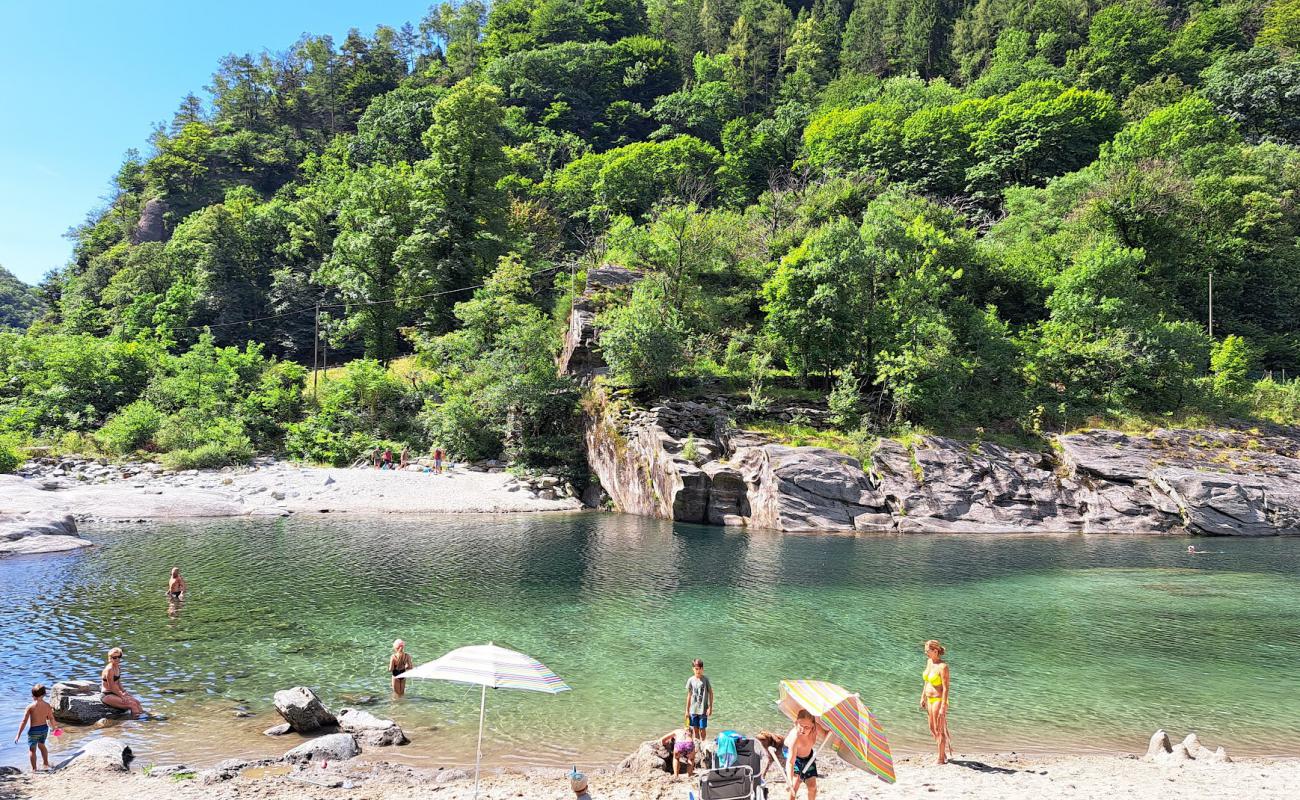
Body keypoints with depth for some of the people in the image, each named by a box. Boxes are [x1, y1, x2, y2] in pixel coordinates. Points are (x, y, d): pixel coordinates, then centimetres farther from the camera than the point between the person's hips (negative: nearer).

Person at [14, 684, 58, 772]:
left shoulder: (30, 707, -18)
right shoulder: (47, 705, -5)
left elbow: (24, 722, -16)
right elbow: (51, 719, 5)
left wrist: (18, 735, -11)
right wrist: (54, 727, 23)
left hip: (34, 730, -4)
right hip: (44, 728, 4)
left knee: (32, 749, 13)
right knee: (42, 745, 28)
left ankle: (34, 769, 19)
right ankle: (46, 764, 33)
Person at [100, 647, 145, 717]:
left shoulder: (118, 668, 8)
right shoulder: (109, 669, -20)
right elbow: (111, 687, -19)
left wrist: (124, 692, 5)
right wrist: (122, 696, -14)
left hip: (115, 693, 9)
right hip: (107, 695, -9)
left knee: (137, 702, 0)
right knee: (132, 704, -19)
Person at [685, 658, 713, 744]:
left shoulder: (705, 680, -6)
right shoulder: (690, 680, 1)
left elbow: (710, 693, -1)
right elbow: (689, 695, 7)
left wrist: (710, 707, -6)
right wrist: (687, 710, 8)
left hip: (703, 709, -2)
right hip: (693, 709, 2)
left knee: (702, 729, 3)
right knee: (695, 729, 10)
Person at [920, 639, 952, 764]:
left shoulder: (943, 666, -21)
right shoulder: (929, 662, 4)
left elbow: (945, 688, -21)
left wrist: (943, 707, -22)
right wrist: (923, 697, 16)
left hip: (938, 700, -8)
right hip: (929, 699, 8)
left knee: (939, 730, 2)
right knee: (932, 729, 17)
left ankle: (941, 759, 15)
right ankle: (944, 753, 33)